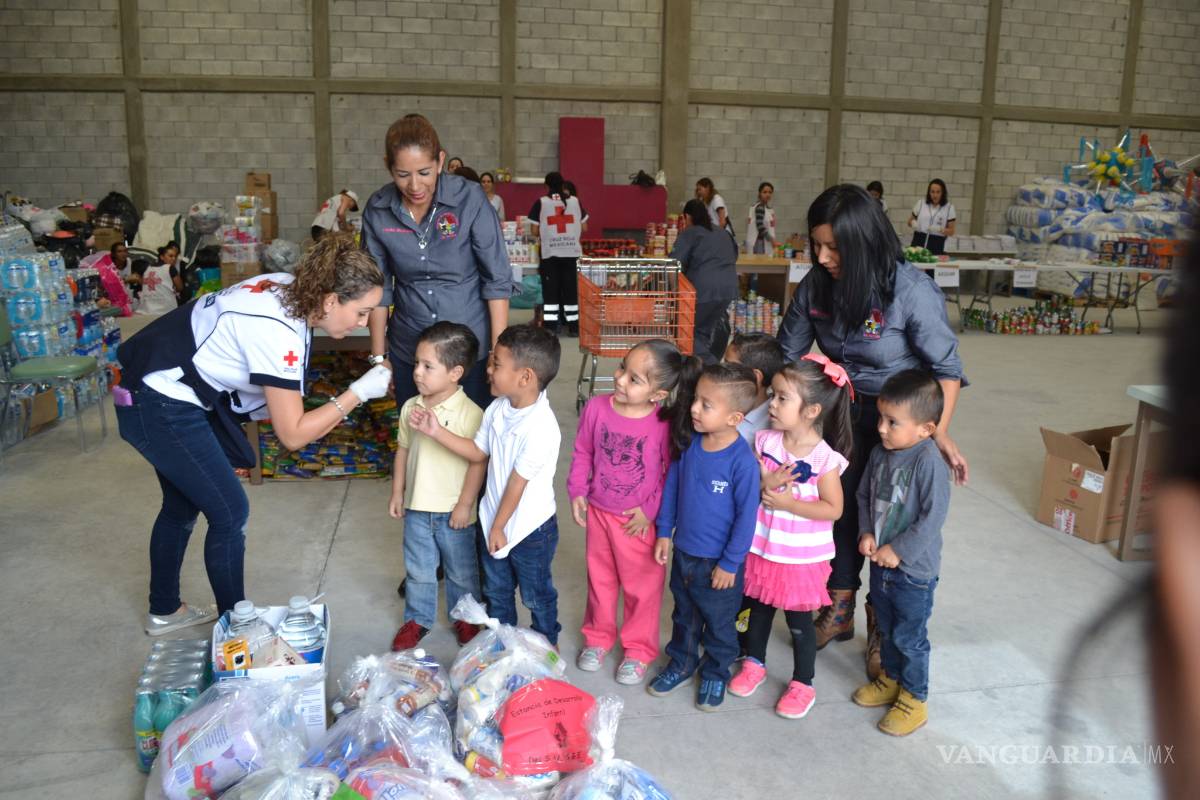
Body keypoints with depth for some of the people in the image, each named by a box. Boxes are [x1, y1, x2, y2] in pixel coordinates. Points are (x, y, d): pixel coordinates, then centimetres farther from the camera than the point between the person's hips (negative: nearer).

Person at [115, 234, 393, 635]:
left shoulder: (289, 286, -6)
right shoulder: (279, 332, -29)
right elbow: (293, 434, -22)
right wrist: (358, 393, -21)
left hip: (156, 389, 9)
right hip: (162, 409, -9)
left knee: (182, 505, 22)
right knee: (230, 513, 0)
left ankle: (164, 611, 41)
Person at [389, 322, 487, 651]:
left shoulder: (470, 414, -20)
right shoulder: (411, 408, -3)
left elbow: (478, 461, -17)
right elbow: (403, 450, 8)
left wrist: (465, 505, -16)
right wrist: (397, 492, 9)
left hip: (453, 511, -4)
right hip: (417, 507, 4)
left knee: (461, 572, 16)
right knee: (418, 570, 19)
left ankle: (465, 618, 37)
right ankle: (417, 618, 38)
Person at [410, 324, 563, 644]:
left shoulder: (541, 429, -32)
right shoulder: (499, 409, -8)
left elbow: (518, 482, -23)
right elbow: (478, 452, 4)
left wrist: (499, 527, -13)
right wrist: (436, 432, -6)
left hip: (530, 528, -7)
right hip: (496, 519, 7)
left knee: (536, 594, 17)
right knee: (496, 588, 26)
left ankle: (546, 642, 42)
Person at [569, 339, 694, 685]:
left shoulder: (665, 423, -25)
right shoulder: (596, 407, -14)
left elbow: (673, 473, -14)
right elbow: (582, 453, 1)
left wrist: (650, 510, -13)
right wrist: (577, 492, -1)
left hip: (640, 520, -3)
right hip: (598, 513, 4)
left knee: (643, 585, 15)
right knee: (600, 578, 23)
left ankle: (639, 650, 36)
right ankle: (598, 637, 46)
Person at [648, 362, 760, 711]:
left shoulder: (742, 460, -26)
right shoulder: (689, 443, -10)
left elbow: (746, 516, -19)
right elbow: (672, 484, 4)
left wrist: (730, 563, -13)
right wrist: (664, 531, 6)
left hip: (719, 562, -5)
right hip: (683, 552, 5)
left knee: (719, 623, 19)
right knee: (684, 616, 26)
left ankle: (715, 675, 41)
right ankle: (681, 664, 47)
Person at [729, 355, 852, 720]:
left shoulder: (824, 458, -19)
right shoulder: (764, 442, -7)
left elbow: (833, 508, -16)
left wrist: (787, 502, -23)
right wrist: (763, 484, -21)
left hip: (801, 556, -4)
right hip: (761, 548, 4)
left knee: (799, 622, 11)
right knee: (757, 609, 21)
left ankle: (802, 683, 29)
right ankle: (754, 663, 44)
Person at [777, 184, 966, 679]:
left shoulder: (912, 291, -27)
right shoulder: (817, 285, -13)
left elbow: (946, 368, -18)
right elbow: (787, 353, -1)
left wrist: (940, 433, -26)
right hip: (843, 411, 4)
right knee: (839, 508, 12)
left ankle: (882, 628, 26)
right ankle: (839, 610, 33)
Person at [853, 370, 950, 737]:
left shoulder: (929, 461, -24)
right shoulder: (881, 452, -2)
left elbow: (933, 516, -24)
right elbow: (865, 494, 9)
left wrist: (899, 551, -19)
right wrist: (867, 532, -4)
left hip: (914, 569, -7)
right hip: (880, 561, 7)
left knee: (909, 636, 8)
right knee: (886, 628, 23)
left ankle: (913, 699, 27)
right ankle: (892, 679, 44)